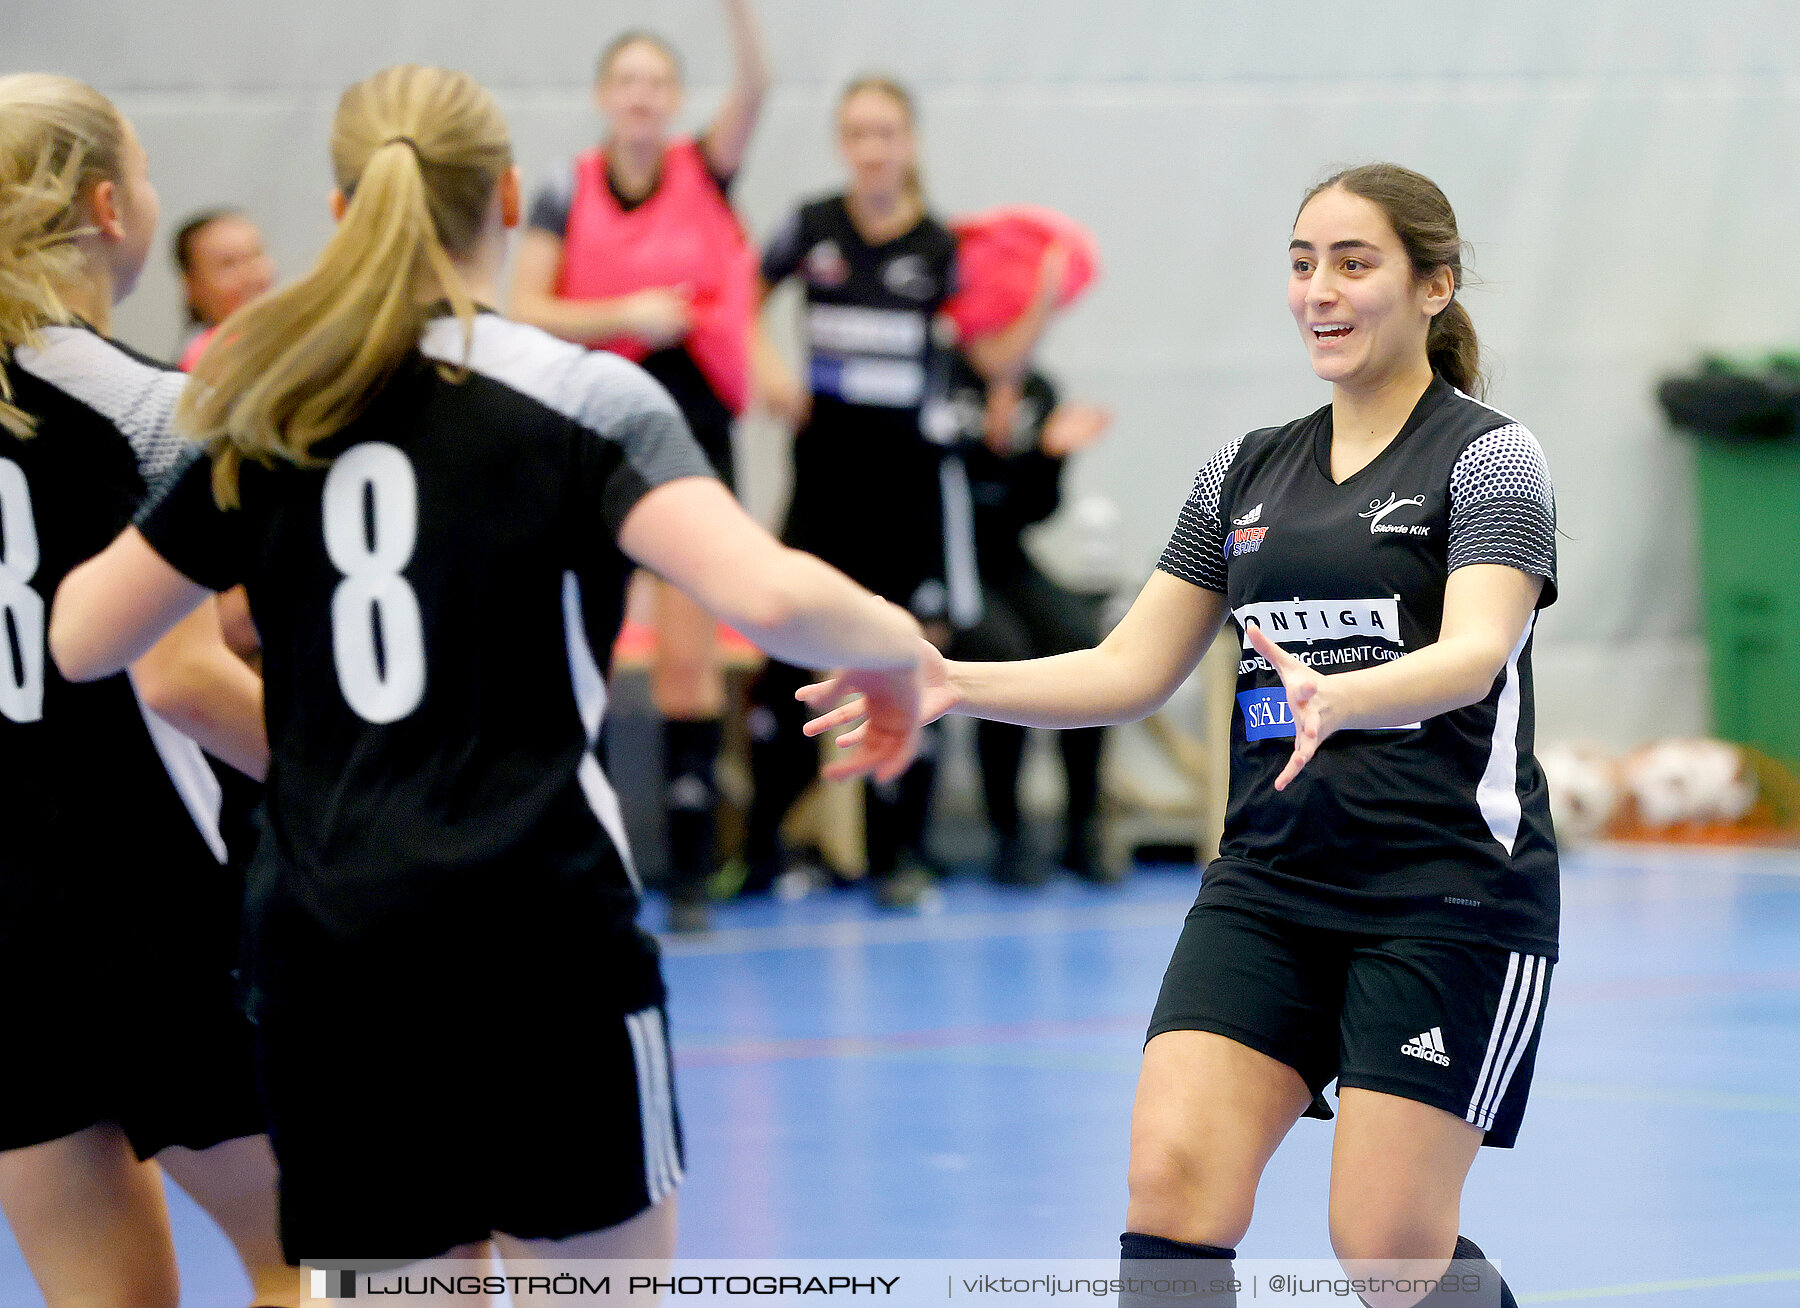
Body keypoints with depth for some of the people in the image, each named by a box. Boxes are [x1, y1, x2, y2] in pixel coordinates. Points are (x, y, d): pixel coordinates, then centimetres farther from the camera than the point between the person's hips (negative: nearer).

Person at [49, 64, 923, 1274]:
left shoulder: (264, 420, 8)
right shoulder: (582, 399, -5)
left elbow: (82, 637, 14)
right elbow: (762, 593, -20)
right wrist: (895, 645, 0)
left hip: (323, 946, 4)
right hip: (537, 930, -4)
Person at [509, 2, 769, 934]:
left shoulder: (706, 174, 2)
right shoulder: (567, 195, 2)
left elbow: (754, 89, -15)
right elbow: (524, 313, -4)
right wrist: (624, 315, -17)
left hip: (690, 426, -1)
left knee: (689, 656, -4)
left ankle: (690, 868, 0)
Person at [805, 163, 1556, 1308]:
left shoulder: (1488, 458, -4)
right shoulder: (1248, 473, 14)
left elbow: (1474, 652, -21)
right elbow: (1134, 670, 14)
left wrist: (1337, 698, -41)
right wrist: (955, 683, -1)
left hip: (1447, 896, -5)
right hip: (1270, 880, 5)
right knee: (1172, 1184, -13)